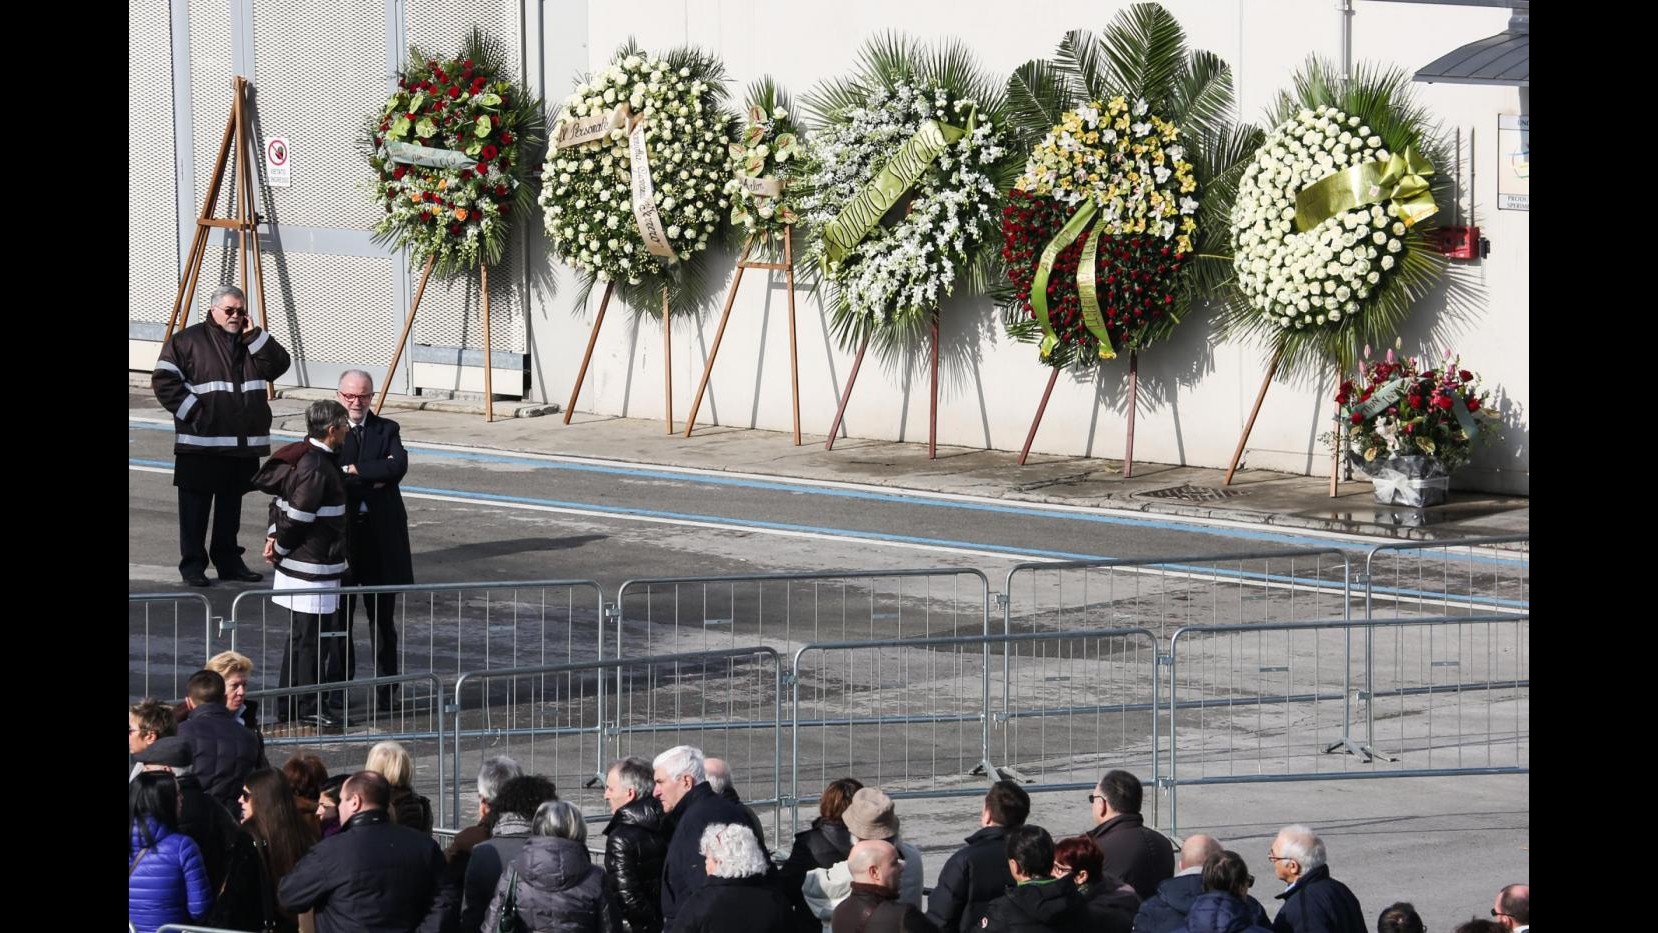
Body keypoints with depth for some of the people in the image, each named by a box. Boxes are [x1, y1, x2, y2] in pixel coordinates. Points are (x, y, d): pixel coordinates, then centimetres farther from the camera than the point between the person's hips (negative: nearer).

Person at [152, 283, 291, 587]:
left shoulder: (252, 342, 16)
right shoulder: (187, 340, -2)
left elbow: (279, 365, 3)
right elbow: (164, 380, -7)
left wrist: (254, 335, -5)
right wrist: (191, 411, -13)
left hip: (243, 445, 5)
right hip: (200, 445, -5)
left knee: (231, 506, 14)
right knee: (195, 507, -1)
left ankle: (229, 561, 22)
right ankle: (192, 565, 3)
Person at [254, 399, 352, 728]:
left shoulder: (306, 457, 11)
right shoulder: (317, 469, -22)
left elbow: (282, 500, 16)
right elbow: (297, 516, -21)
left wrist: (275, 537, 6)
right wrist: (280, 548, -6)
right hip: (312, 566, -10)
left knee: (302, 636, 16)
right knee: (311, 635, -2)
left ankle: (290, 706, 23)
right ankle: (307, 707, 5)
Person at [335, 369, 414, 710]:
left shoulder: (386, 430, 6)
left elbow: (398, 466, -13)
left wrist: (354, 470, -15)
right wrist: (374, 478, -16)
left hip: (380, 533, 1)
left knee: (382, 616, 8)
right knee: (338, 615, 7)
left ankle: (386, 688, 15)